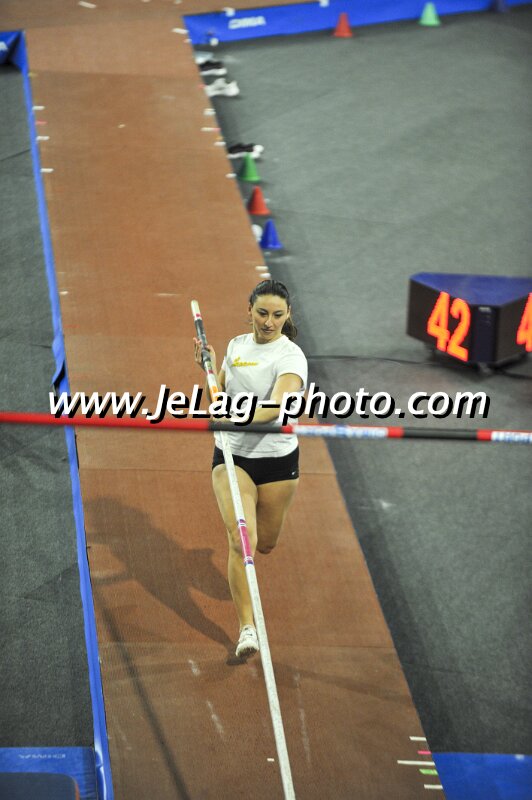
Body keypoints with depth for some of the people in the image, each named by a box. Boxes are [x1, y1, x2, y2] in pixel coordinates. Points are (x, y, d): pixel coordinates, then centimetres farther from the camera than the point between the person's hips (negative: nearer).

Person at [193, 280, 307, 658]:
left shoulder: (291, 356, -15)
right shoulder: (236, 345, 2)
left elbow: (277, 405, -33)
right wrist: (210, 365, -2)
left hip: (277, 458, -2)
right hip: (231, 456, 2)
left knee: (265, 544, 14)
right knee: (241, 539, -15)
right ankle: (247, 627, -10)